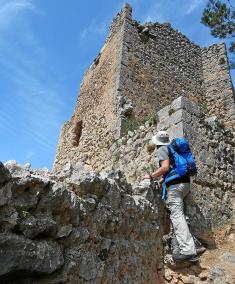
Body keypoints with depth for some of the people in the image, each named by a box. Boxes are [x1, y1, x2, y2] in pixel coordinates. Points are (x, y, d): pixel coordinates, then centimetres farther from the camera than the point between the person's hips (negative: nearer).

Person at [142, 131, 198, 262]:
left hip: (175, 184, -9)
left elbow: (165, 167, -17)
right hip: (186, 182, 9)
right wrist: (164, 178, 35)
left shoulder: (162, 149, -2)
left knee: (177, 215, -9)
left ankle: (188, 250, -14)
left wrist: (151, 176, -6)